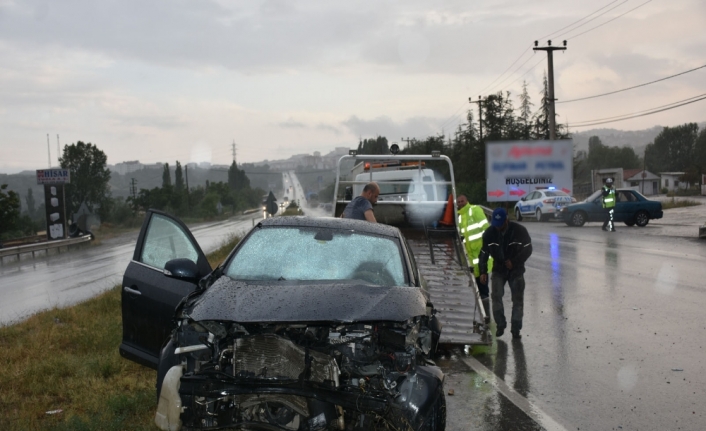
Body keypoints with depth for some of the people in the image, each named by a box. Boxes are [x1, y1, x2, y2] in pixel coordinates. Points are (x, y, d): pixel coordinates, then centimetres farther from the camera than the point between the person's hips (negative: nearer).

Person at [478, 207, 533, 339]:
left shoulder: (519, 230, -15)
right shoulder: (489, 233, -9)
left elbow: (527, 249, -10)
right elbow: (484, 253, -2)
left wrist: (514, 262, -19)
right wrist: (483, 271, -9)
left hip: (516, 270, -1)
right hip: (498, 269, 1)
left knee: (518, 299, 0)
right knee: (496, 296, -12)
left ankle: (516, 329, 10)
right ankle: (500, 325, 1)